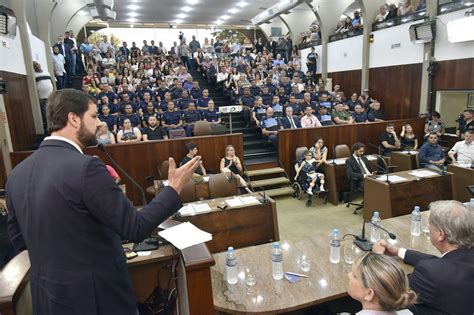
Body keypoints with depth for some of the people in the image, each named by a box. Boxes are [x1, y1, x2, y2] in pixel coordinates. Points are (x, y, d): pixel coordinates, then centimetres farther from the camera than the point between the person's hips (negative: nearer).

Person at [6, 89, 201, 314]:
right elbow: (135, 229, -22)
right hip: (95, 294, -6)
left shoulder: (17, 173, -2)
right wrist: (174, 189, -13)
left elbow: (19, 240, 8)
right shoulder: (86, 167, -25)